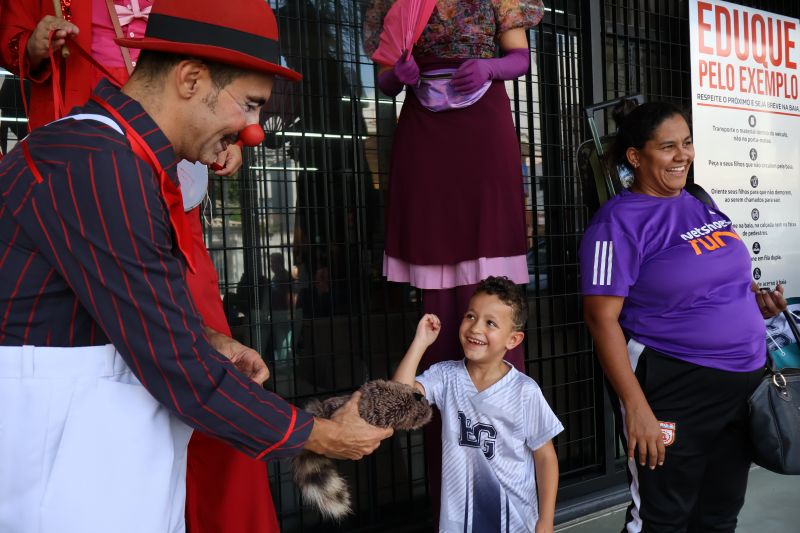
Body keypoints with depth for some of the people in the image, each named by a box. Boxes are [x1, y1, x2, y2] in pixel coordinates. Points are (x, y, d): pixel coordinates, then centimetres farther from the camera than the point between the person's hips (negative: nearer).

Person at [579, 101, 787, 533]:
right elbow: (602, 317, -19)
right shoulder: (621, 220, -14)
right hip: (673, 391, -7)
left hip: (742, 385, 8)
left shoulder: (701, 205, 9)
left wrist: (755, 299, 2)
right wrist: (637, 408, -23)